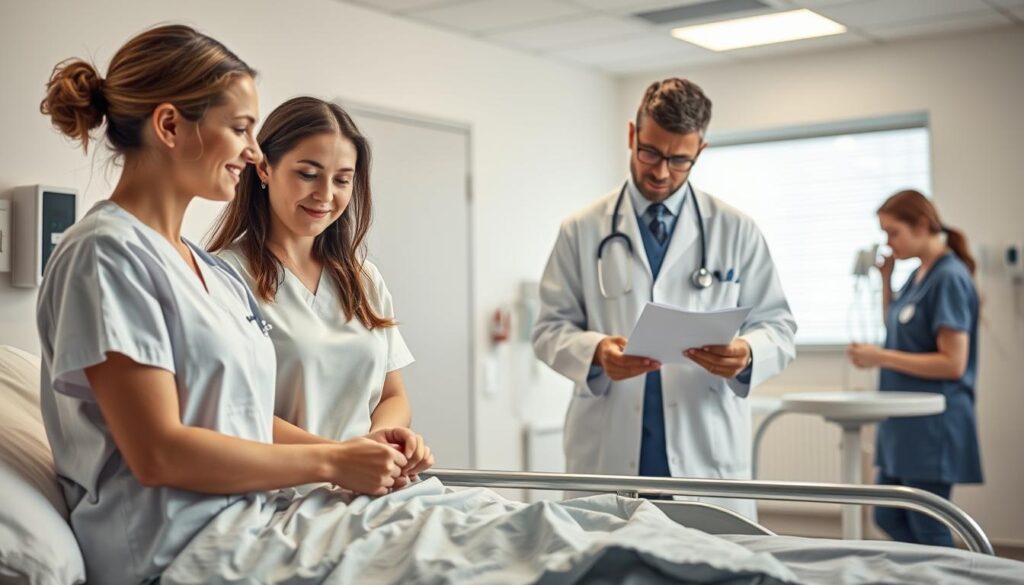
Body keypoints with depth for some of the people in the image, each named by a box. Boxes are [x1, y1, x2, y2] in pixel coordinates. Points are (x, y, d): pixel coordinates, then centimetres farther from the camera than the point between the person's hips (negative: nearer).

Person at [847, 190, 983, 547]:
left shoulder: (950, 278, -16)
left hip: (932, 426, -9)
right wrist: (885, 278, 12)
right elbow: (896, 330, 24)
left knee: (928, 532, 1)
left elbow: (953, 363, -20)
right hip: (904, 424, 9)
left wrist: (882, 357, -20)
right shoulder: (918, 276, 10)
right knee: (889, 520, 16)